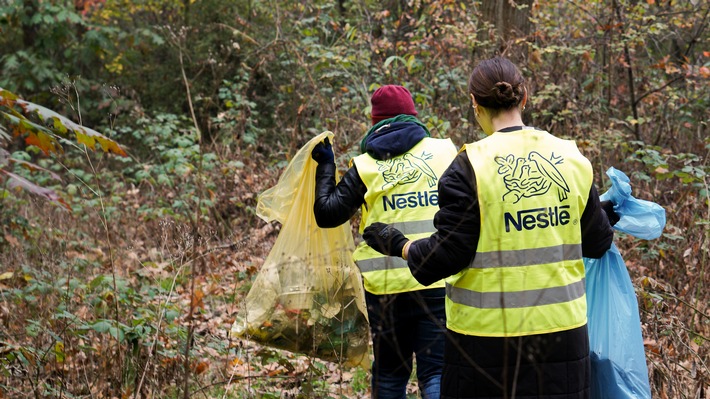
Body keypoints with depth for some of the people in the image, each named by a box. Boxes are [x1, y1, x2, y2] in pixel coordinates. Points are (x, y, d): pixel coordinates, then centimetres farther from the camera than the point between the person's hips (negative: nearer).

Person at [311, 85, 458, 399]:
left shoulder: (365, 166, 2)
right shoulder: (446, 152, 3)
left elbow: (326, 213, 4)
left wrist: (326, 166, 17)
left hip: (387, 284, 1)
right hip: (440, 282, 0)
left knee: (389, 372, 16)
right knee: (436, 371, 0)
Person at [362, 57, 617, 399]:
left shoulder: (470, 166, -12)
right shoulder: (572, 159, 2)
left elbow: (448, 254, -12)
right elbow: (597, 243, 10)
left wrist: (397, 245, 6)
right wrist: (604, 214, 32)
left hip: (489, 332, -4)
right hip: (562, 330, 4)